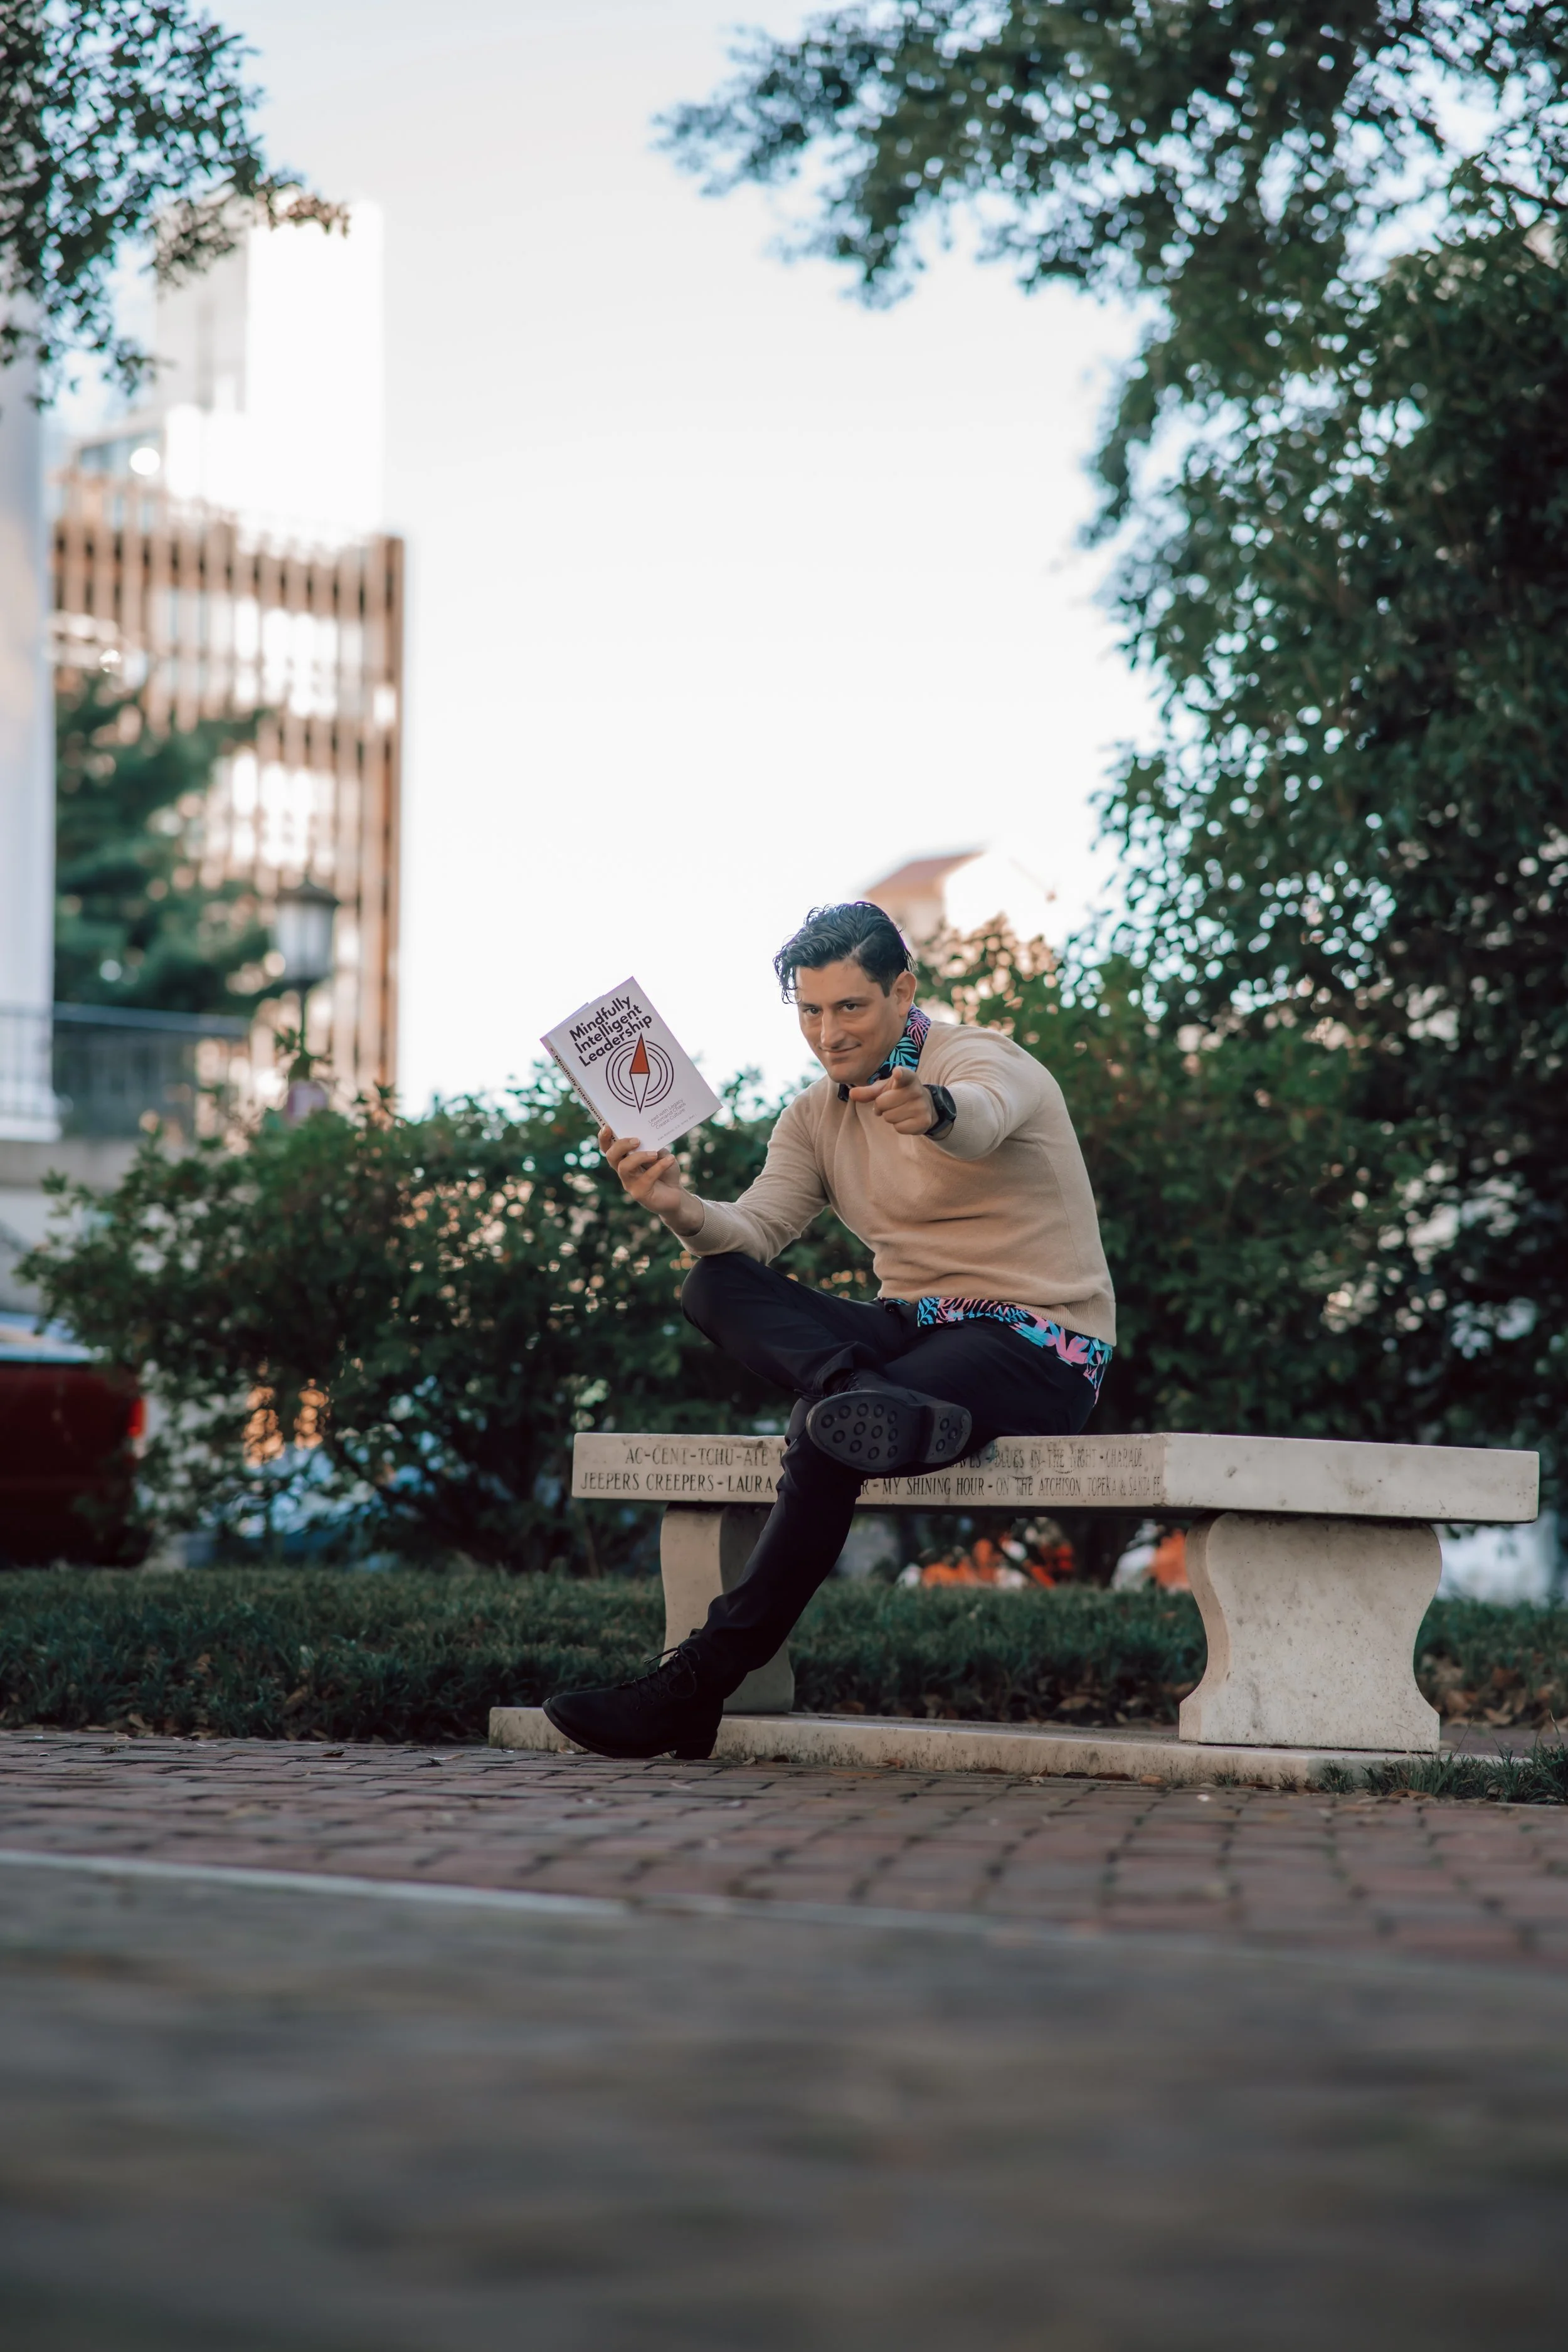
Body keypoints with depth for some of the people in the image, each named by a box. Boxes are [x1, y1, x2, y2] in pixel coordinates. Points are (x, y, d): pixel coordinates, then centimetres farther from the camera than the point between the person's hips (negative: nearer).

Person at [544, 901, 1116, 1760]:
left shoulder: (980, 1057, -9)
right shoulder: (815, 1117, 13)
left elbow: (982, 1113, -36)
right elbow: (755, 1230, -3)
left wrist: (932, 1108, -61)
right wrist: (683, 1210, -27)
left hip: (1040, 1346, -7)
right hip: (916, 1331, 7)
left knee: (827, 1429, -33)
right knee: (713, 1287, -16)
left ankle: (698, 1688, -29)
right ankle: (877, 1404, -42)